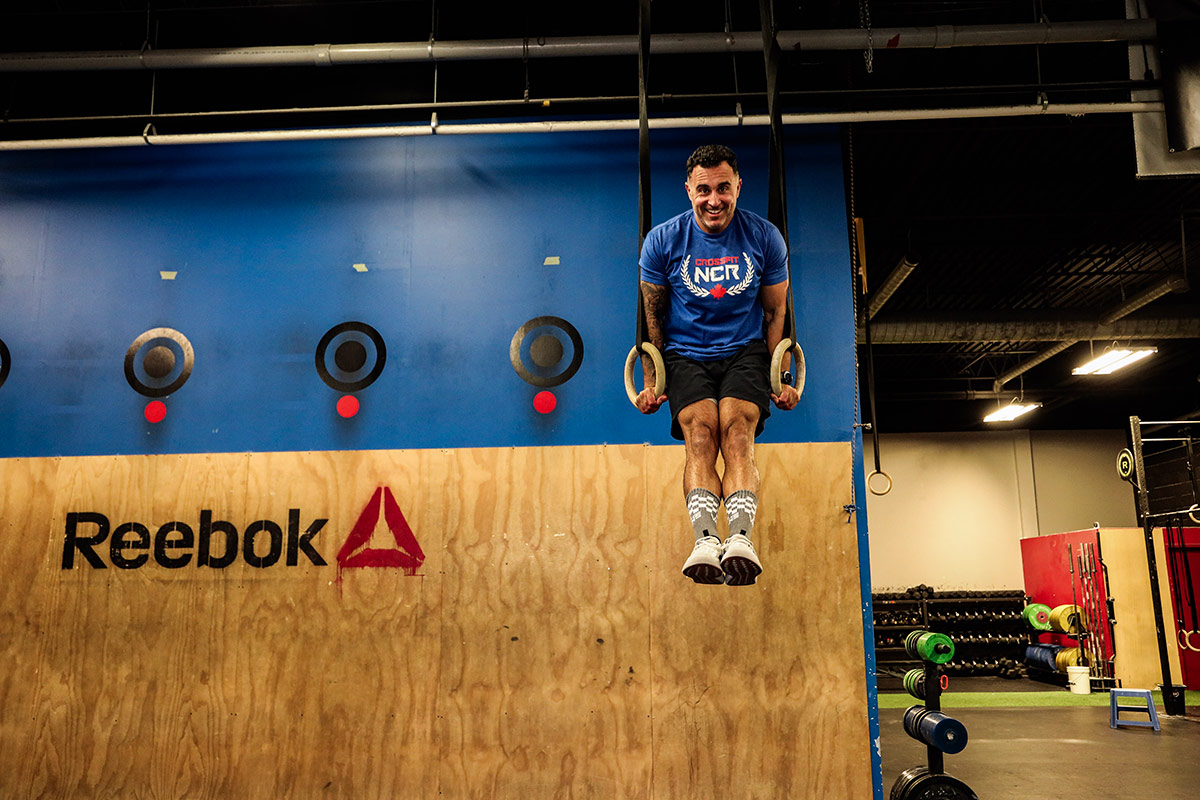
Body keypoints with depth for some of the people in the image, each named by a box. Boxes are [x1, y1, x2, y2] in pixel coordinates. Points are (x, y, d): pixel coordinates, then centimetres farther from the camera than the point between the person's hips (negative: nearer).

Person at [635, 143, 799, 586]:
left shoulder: (765, 237, 2)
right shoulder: (662, 240, 0)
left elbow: (776, 313, 9)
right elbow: (652, 316, 7)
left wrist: (781, 380, 1)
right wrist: (650, 383, 1)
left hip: (745, 352, 0)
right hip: (685, 354, 0)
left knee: (737, 428, -29)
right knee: (700, 430, -28)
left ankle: (740, 537, -43)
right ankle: (705, 541, -43)